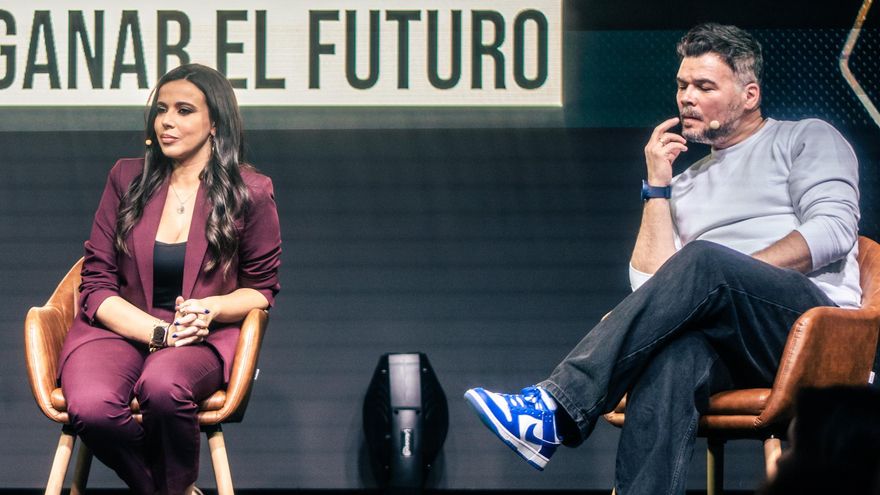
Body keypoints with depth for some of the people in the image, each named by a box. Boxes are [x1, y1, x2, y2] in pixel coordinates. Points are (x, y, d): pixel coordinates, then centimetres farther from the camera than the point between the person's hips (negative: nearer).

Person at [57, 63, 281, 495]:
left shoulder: (250, 192, 2)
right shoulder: (127, 179, 6)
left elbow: (262, 289, 11)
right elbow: (96, 284, 4)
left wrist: (210, 308, -12)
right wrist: (158, 331, -12)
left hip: (203, 339, -2)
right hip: (120, 329, 2)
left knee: (162, 387, -39)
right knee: (91, 408, -33)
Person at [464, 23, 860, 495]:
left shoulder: (807, 139, 16)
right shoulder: (687, 185, 29)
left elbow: (833, 229, -3)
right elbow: (651, 285, 14)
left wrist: (730, 276, -11)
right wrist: (657, 185, 10)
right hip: (735, 353, 3)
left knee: (703, 261, -33)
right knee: (672, 352, -36)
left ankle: (558, 408, -42)